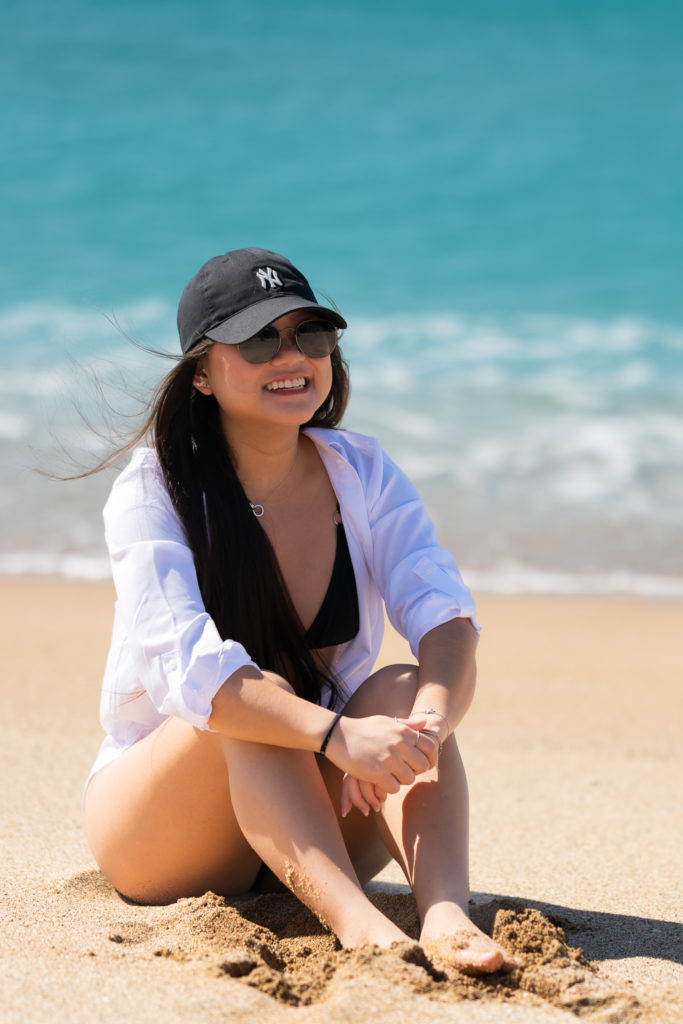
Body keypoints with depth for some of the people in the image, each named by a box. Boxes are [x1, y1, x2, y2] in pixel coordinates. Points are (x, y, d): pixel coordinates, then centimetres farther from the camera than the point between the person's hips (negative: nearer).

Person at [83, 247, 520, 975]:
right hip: (153, 826, -3)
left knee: (402, 689, -24)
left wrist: (426, 728, -39)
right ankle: (358, 925, -51)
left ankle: (447, 914, -45)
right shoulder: (153, 492, -13)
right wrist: (338, 735, -46)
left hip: (316, 820, 3)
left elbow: (447, 620, -16)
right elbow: (190, 665, -30)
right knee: (254, 702, -32)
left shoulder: (363, 473, -1)